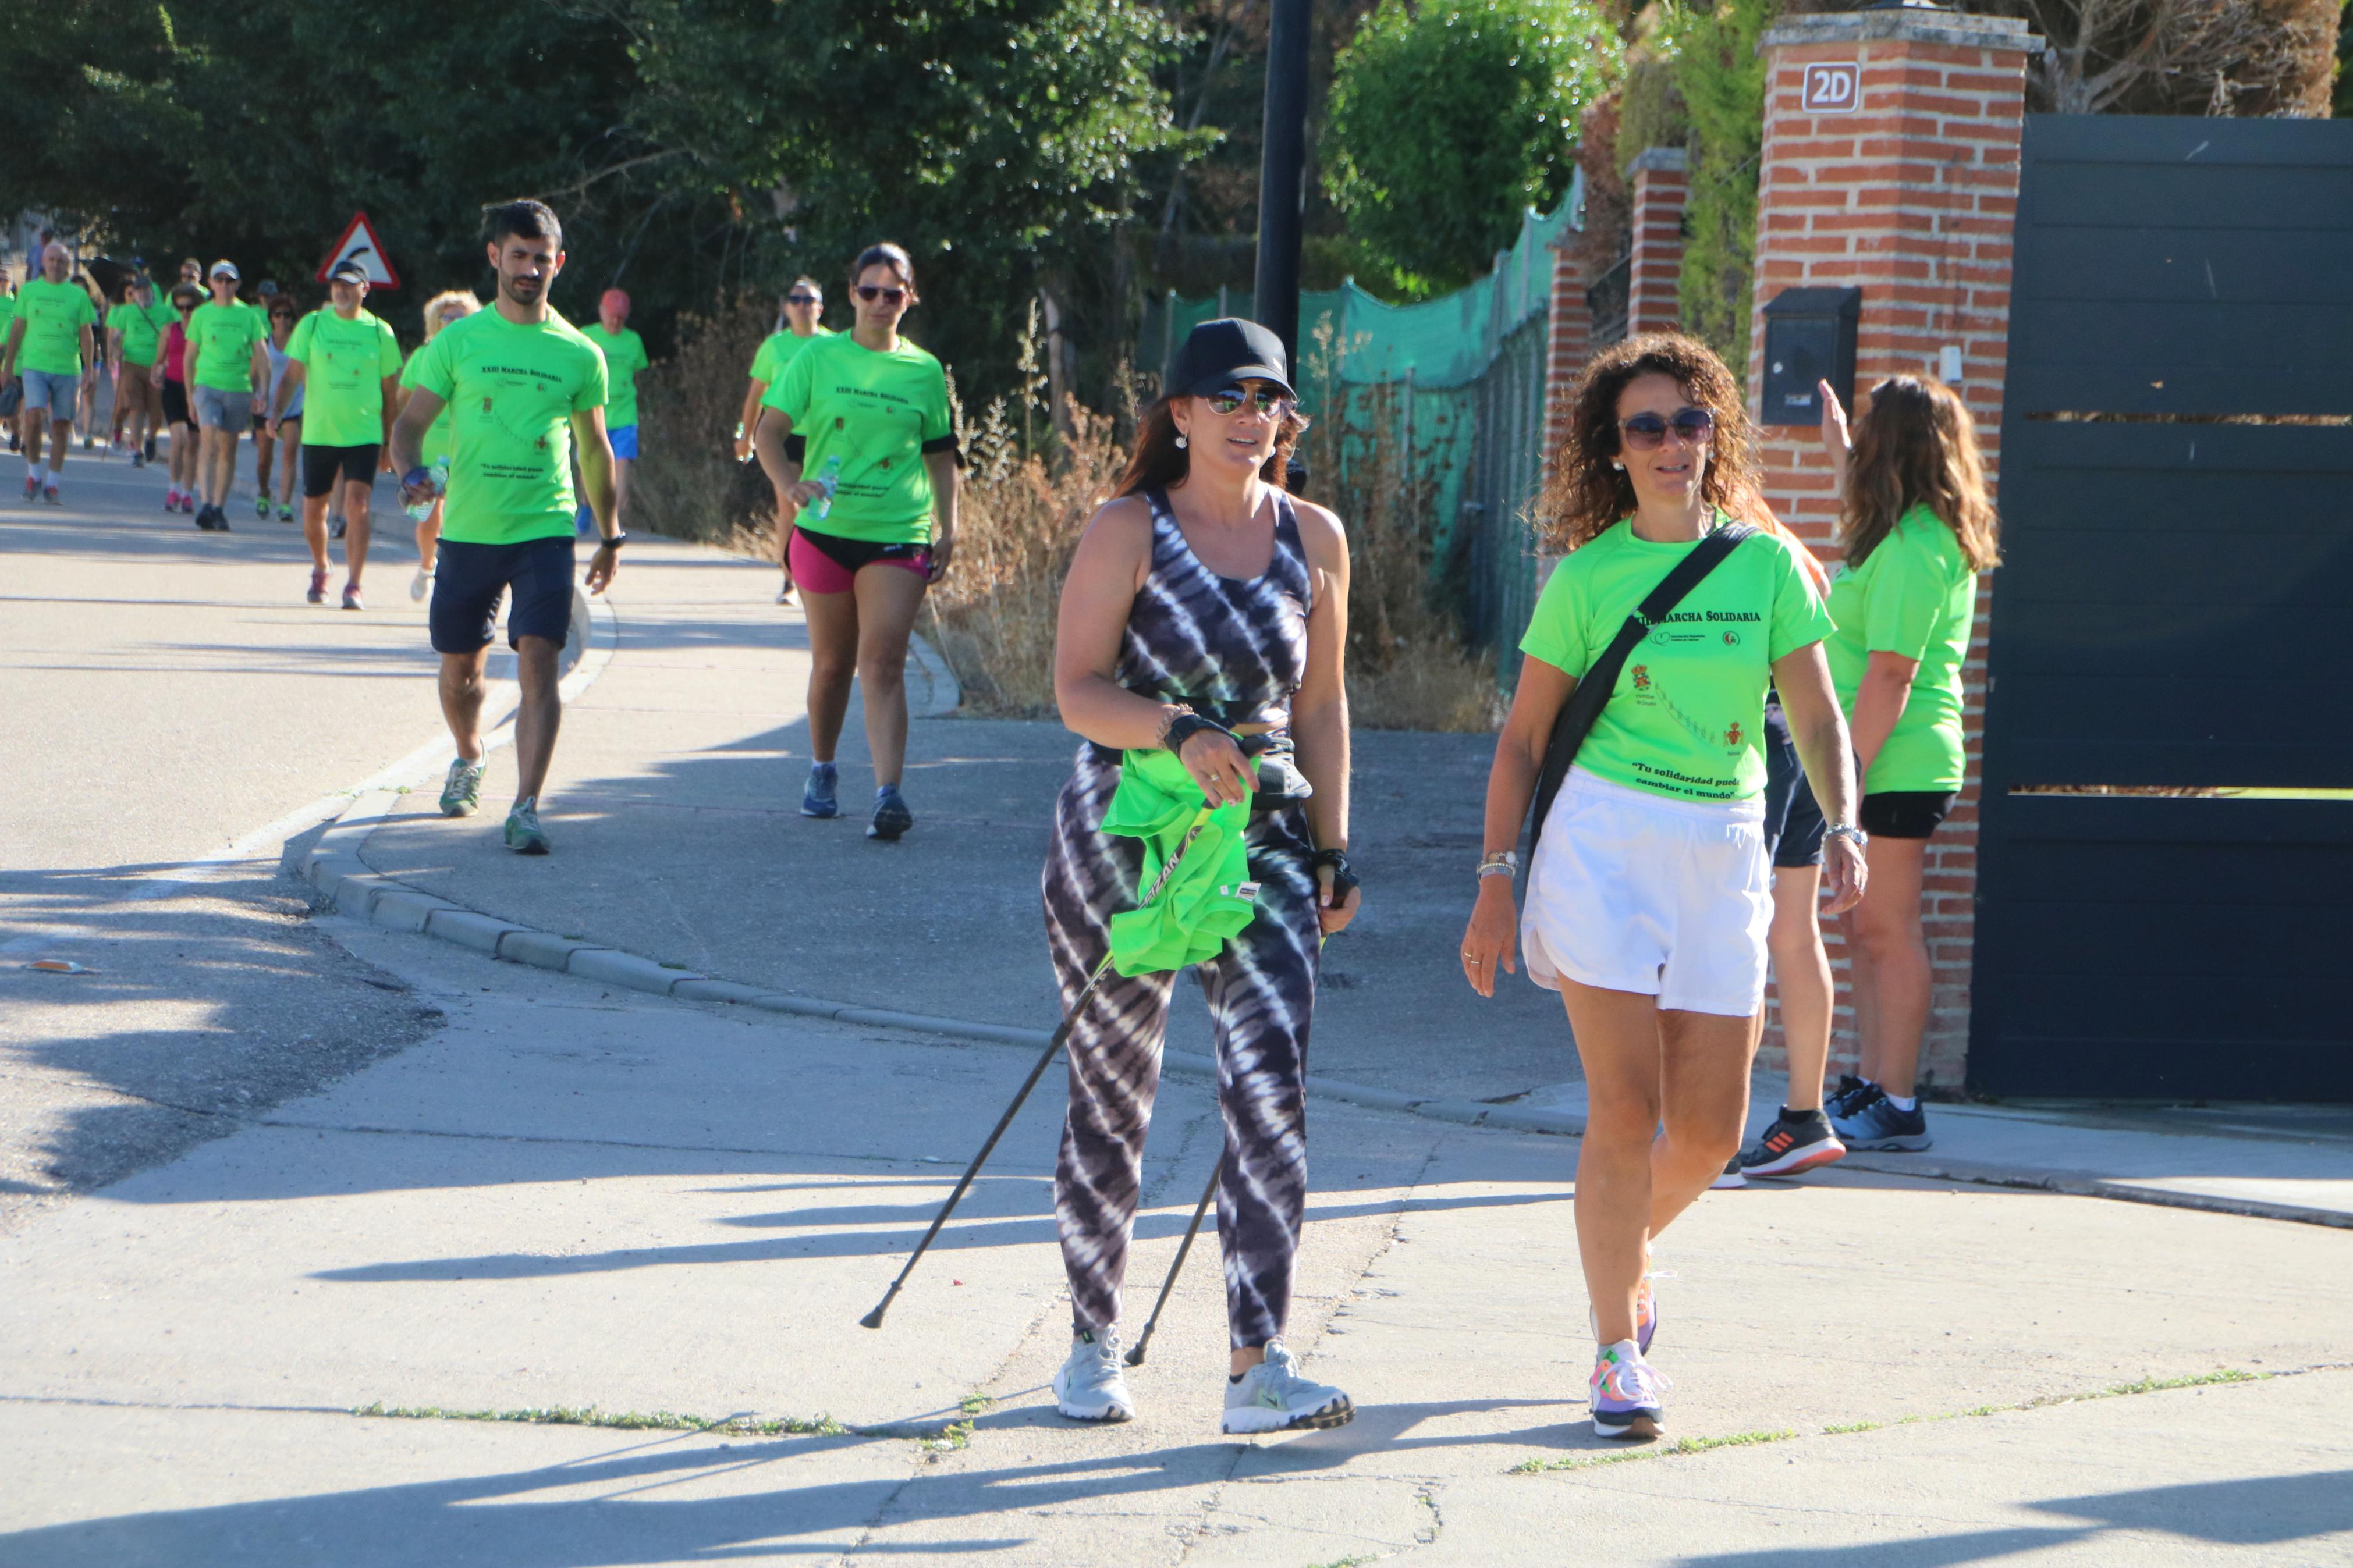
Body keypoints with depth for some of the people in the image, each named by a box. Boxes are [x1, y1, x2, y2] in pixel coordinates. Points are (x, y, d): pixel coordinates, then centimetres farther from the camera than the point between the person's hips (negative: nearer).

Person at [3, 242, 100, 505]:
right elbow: (17, 329, 13)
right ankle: (33, 473, 1)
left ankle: (52, 483, 11)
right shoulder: (29, 290, 8)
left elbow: (86, 334, 6)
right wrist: (8, 365, 11)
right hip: (34, 365, -1)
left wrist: (89, 368, -4)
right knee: (34, 418, -17)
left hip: (68, 370, 1)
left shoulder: (78, 294, 6)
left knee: (61, 425, 2)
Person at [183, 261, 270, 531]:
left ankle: (220, 509, 15)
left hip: (239, 389, 1)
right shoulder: (202, 314, 6)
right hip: (208, 385, -1)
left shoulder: (249, 315, 7)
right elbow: (190, 357, 12)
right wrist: (190, 397, 9)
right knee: (208, 441, -17)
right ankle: (205, 504, -24)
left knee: (228, 449, 7)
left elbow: (262, 358, 6)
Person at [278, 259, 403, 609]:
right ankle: (320, 571, 35)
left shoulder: (379, 332, 2)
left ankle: (353, 586, -15)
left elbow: (390, 392, 9)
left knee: (357, 505, -16)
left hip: (364, 434, -2)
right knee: (313, 510, 9)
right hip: (318, 433, 2)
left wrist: (388, 444, 10)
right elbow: (293, 376, 4)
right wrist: (277, 412, -13)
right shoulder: (312, 325, 3)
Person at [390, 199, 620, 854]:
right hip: (468, 529, 1)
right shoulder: (459, 340, 2)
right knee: (459, 667, 13)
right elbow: (411, 421, 5)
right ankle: (468, 759, 43)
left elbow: (594, 449, 15)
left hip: (545, 530, -1)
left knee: (539, 663, -16)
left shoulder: (580, 355, 4)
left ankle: (526, 807, -18)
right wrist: (411, 473, -17)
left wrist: (609, 536, 19)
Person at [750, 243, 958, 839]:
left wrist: (947, 530, 7)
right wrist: (789, 486, -18)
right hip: (824, 530, 1)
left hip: (899, 536, -1)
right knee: (832, 662, 11)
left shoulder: (924, 371, 8)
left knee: (883, 662, -13)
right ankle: (822, 772, 33)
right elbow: (769, 431, 1)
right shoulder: (819, 358, 4)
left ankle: (889, 793, -21)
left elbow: (940, 455, 15)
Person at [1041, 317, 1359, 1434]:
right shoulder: (1129, 533, -3)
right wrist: (1180, 732, -26)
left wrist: (1330, 850, 10)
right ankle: (1092, 1347, 23)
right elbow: (1078, 689, -9)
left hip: (1262, 839, 2)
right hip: (1122, 834, -2)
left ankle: (1257, 1364, -15)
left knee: (1270, 1081, -13)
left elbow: (1321, 704, 13)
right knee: (1111, 1094, 7)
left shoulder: (1313, 538, 7)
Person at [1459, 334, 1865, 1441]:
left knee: (1710, 1131, 3)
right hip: (1604, 840, -3)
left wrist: (1842, 828, -11)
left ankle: (1627, 1245, 36)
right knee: (1626, 1109, -9)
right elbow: (1524, 736, 6)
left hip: (1725, 851, 3)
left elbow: (1818, 717, 5)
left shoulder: (1767, 563, 6)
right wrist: (1496, 878, 0)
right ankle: (1618, 1353, 1)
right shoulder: (1586, 577, 1)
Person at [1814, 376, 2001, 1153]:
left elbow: (1891, 674, -23)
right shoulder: (1924, 535, 13)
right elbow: (1861, 525, 40)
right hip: (1899, 762, 10)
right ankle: (1873, 1084, 23)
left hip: (1896, 763, -10)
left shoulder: (1912, 550, -19)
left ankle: (1896, 1107, -2)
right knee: (1867, 929, 15)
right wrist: (1838, 453, 49)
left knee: (1887, 930, -6)